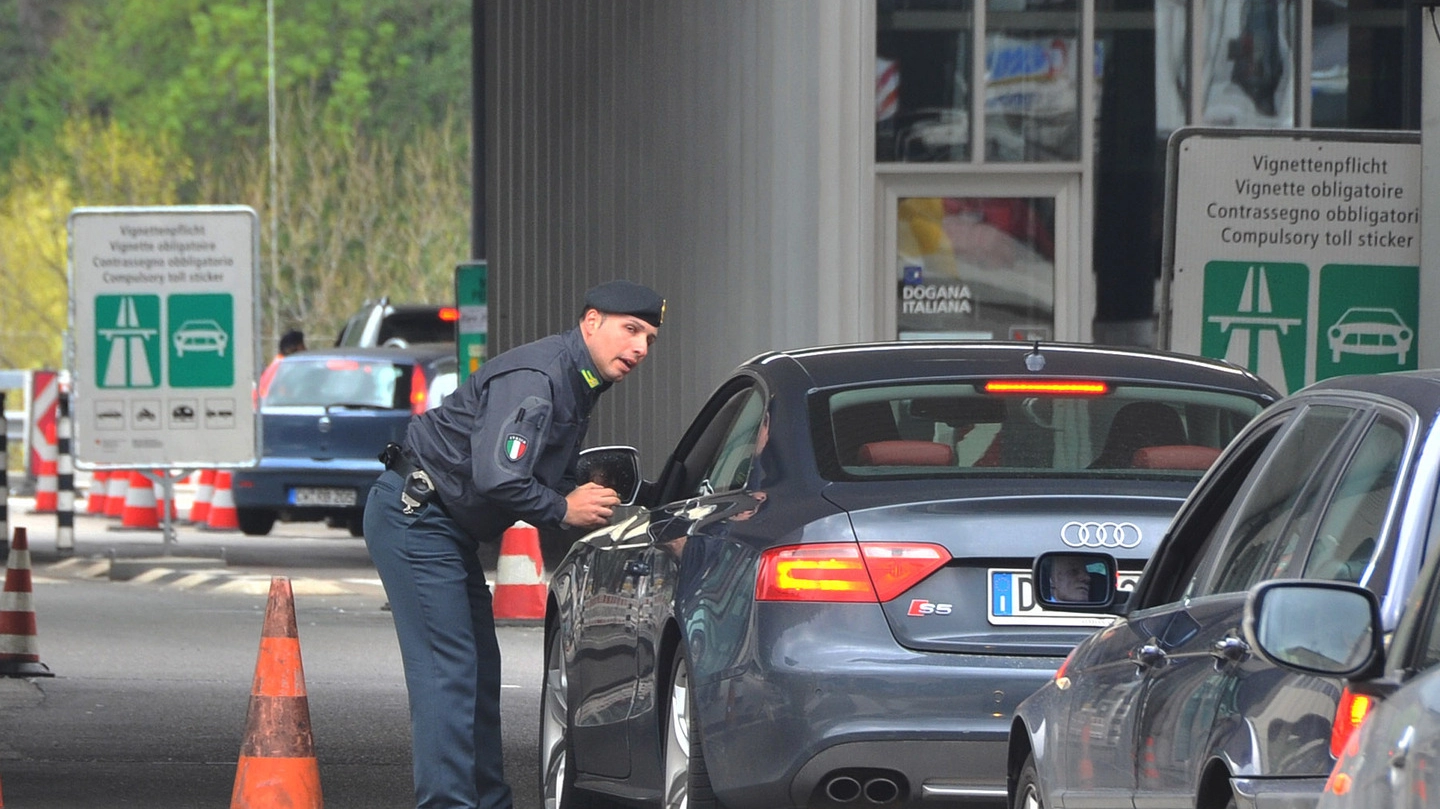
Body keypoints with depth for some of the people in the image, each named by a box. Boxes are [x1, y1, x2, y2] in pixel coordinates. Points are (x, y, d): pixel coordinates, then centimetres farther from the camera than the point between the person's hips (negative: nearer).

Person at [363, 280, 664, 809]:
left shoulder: (577, 386, 11)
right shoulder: (537, 377, -22)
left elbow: (554, 481, 20)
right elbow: (497, 478, -30)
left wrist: (591, 502, -2)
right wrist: (562, 510, -15)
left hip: (447, 527, 11)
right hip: (414, 516, -11)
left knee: (480, 670, 13)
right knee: (447, 671, -13)